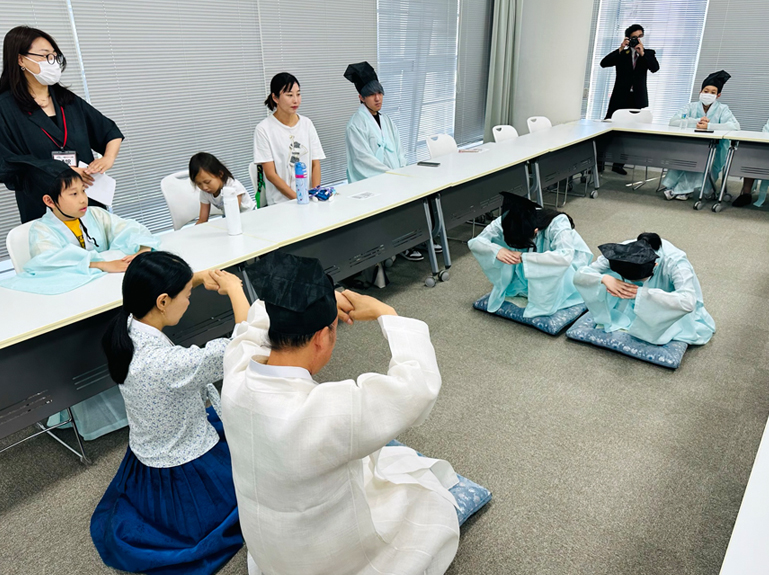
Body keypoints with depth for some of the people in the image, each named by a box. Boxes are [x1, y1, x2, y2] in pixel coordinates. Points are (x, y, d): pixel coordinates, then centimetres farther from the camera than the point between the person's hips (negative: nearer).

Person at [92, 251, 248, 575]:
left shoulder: (127, 328, -15)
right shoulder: (167, 364, -39)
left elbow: (154, 292, 5)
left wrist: (199, 278, -12)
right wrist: (234, 288, -24)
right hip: (186, 472, -7)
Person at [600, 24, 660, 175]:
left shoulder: (648, 53, 11)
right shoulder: (621, 54, 9)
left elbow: (655, 68, -7)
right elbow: (604, 63, -5)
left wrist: (642, 52, -13)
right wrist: (620, 49, -12)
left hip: (638, 98, 1)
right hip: (620, 97, -1)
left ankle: (619, 164, 3)